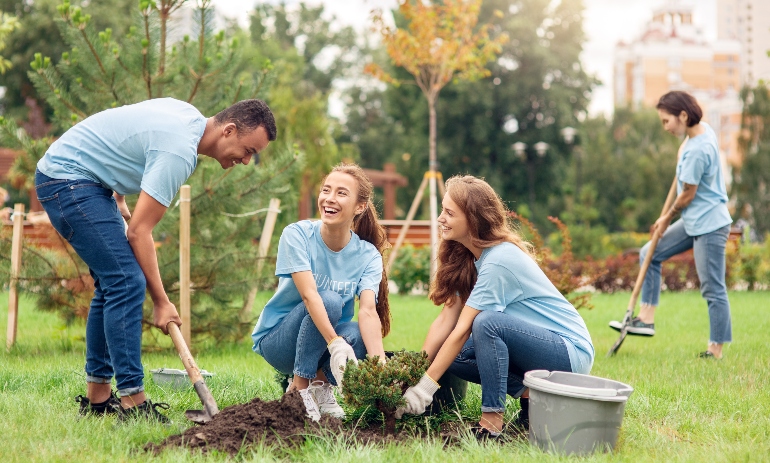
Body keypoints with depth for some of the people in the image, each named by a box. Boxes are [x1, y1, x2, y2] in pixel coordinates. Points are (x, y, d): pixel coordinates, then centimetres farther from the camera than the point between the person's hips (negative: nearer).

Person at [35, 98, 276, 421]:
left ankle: (97, 397, 15)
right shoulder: (179, 150, -23)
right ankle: (131, 401, -15)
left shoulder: (190, 116, 5)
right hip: (67, 179, -11)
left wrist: (118, 199, 20)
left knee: (111, 283, 10)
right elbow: (139, 231, -22)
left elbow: (122, 140, 22)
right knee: (127, 282, -16)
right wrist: (161, 303, -17)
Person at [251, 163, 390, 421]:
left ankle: (320, 383, 0)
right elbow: (308, 294, -31)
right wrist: (335, 343, -45)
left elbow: (368, 311, -25)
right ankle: (299, 389, -16)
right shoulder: (297, 235, -18)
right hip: (277, 339, -3)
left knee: (358, 336, -32)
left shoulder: (368, 255, -10)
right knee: (329, 300, -32)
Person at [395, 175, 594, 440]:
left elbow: (462, 330, -25)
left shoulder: (498, 261, -24)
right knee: (451, 356, -4)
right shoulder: (466, 258, 3)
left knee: (486, 322, -31)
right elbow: (446, 320, -1)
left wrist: (425, 386, -23)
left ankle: (491, 422, -23)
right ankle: (529, 394, 2)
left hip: (571, 351, -9)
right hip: (537, 344, 9)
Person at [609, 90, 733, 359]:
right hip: (693, 222, 11)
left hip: (708, 226, -11)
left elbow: (688, 194, -14)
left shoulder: (695, 151, -24)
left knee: (713, 290, -3)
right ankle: (646, 319, 12)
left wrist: (667, 218, 1)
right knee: (650, 254, 11)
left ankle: (716, 351, 5)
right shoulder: (704, 130, 4)